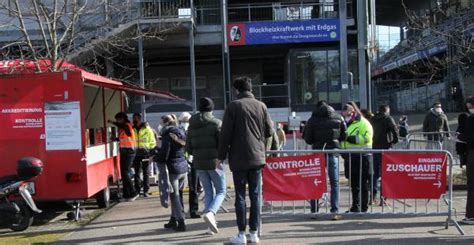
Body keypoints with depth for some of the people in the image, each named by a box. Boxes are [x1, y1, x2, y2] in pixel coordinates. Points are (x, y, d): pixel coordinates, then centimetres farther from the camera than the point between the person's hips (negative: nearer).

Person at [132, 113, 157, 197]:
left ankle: (146, 191, 5)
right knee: (137, 172, 7)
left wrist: (150, 150, -7)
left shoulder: (147, 129, 2)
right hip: (136, 153, 2)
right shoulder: (132, 129, 8)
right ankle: (137, 190, 13)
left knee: (146, 172, 1)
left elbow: (152, 141, 4)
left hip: (145, 152, -2)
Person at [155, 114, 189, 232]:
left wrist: (154, 158, 2)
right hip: (183, 166, 8)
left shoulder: (168, 135, -13)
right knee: (176, 194, 16)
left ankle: (181, 223, -2)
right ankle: (173, 220, 24)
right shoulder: (181, 133, 10)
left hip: (173, 168, -8)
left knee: (174, 196, 0)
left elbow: (164, 154, -17)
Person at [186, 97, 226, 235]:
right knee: (221, 191, 6)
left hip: (198, 163, 5)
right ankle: (210, 213, -21)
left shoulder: (192, 125, 7)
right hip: (214, 162, -4)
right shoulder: (216, 123, -7)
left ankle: (211, 225, 8)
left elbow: (188, 148, 9)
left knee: (208, 192, 13)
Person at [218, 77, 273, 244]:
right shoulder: (261, 106, 4)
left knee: (240, 195, 3)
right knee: (255, 195, 8)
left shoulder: (233, 106, -6)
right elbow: (269, 131, 7)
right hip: (257, 156, 3)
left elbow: (225, 133, -7)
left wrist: (221, 156, 0)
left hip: (239, 158, -3)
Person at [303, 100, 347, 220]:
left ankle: (314, 211, 11)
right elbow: (344, 136, 4)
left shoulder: (312, 120, -2)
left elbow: (307, 139, -3)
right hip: (333, 152, 1)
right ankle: (335, 211, 0)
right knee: (334, 182, 6)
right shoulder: (338, 118, 4)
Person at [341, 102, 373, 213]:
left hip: (362, 156, -8)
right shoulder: (345, 124, 20)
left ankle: (363, 207, 3)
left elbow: (367, 137, -19)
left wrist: (353, 138, -22)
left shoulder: (363, 123, -6)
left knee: (363, 184, -2)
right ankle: (355, 207, 21)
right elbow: (343, 139, 27)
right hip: (350, 157, 8)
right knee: (353, 183, 13)